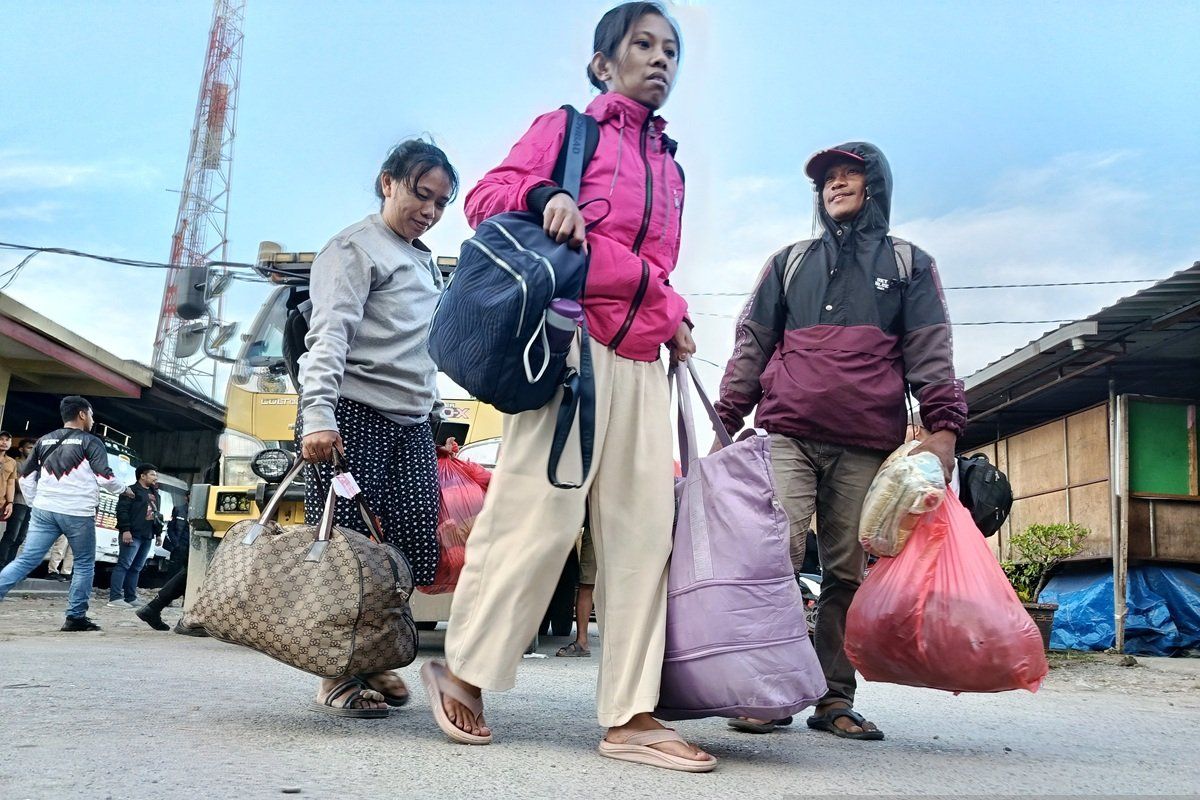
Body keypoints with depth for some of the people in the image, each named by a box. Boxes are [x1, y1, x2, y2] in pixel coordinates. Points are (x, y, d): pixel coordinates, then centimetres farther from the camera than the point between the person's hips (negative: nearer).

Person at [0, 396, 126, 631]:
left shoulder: (45, 440, 14)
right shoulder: (90, 442, -3)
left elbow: (25, 478, 15)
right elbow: (105, 478, -8)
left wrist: (35, 504, 25)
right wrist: (123, 489, 12)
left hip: (44, 510, 5)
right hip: (78, 514, -5)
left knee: (26, 560, 1)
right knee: (84, 564, 9)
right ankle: (76, 617, 10)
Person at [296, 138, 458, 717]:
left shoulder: (426, 263, 23)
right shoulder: (356, 247, -1)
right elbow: (329, 334, -14)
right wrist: (317, 413, -27)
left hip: (412, 425, 8)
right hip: (354, 415, -7)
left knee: (414, 551, 0)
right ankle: (338, 678, 4)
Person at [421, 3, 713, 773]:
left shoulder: (670, 167, 25)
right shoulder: (566, 127, 10)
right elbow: (486, 196, 2)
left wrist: (674, 316, 6)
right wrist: (544, 195, -17)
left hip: (642, 362, 7)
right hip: (574, 340, -6)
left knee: (643, 529, 0)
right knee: (542, 510, -9)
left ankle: (629, 716, 3)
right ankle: (462, 668, 10)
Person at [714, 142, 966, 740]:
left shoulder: (909, 265, 19)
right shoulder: (790, 262, 23)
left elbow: (930, 353, 8)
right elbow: (751, 346, 18)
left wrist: (943, 427, -7)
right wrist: (726, 421, 7)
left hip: (866, 448, 0)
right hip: (787, 436, 0)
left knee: (849, 573, -1)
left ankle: (835, 699, 6)